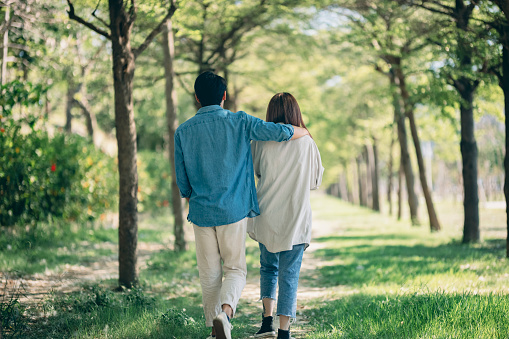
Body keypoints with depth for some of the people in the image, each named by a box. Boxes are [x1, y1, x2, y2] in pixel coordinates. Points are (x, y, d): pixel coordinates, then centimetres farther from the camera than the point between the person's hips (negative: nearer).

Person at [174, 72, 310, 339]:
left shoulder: (183, 132, 0)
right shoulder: (240, 123, -5)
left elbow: (182, 181, 5)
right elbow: (282, 132, -8)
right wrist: (303, 131, 14)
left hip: (201, 214, 2)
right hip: (234, 212, -2)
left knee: (209, 274, 12)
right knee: (235, 269, 7)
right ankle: (225, 311, -21)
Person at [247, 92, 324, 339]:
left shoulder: (260, 141, -4)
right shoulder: (306, 142, -4)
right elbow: (315, 181, 5)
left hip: (266, 216, 1)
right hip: (296, 218, -1)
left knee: (268, 267, 20)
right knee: (289, 274, 4)